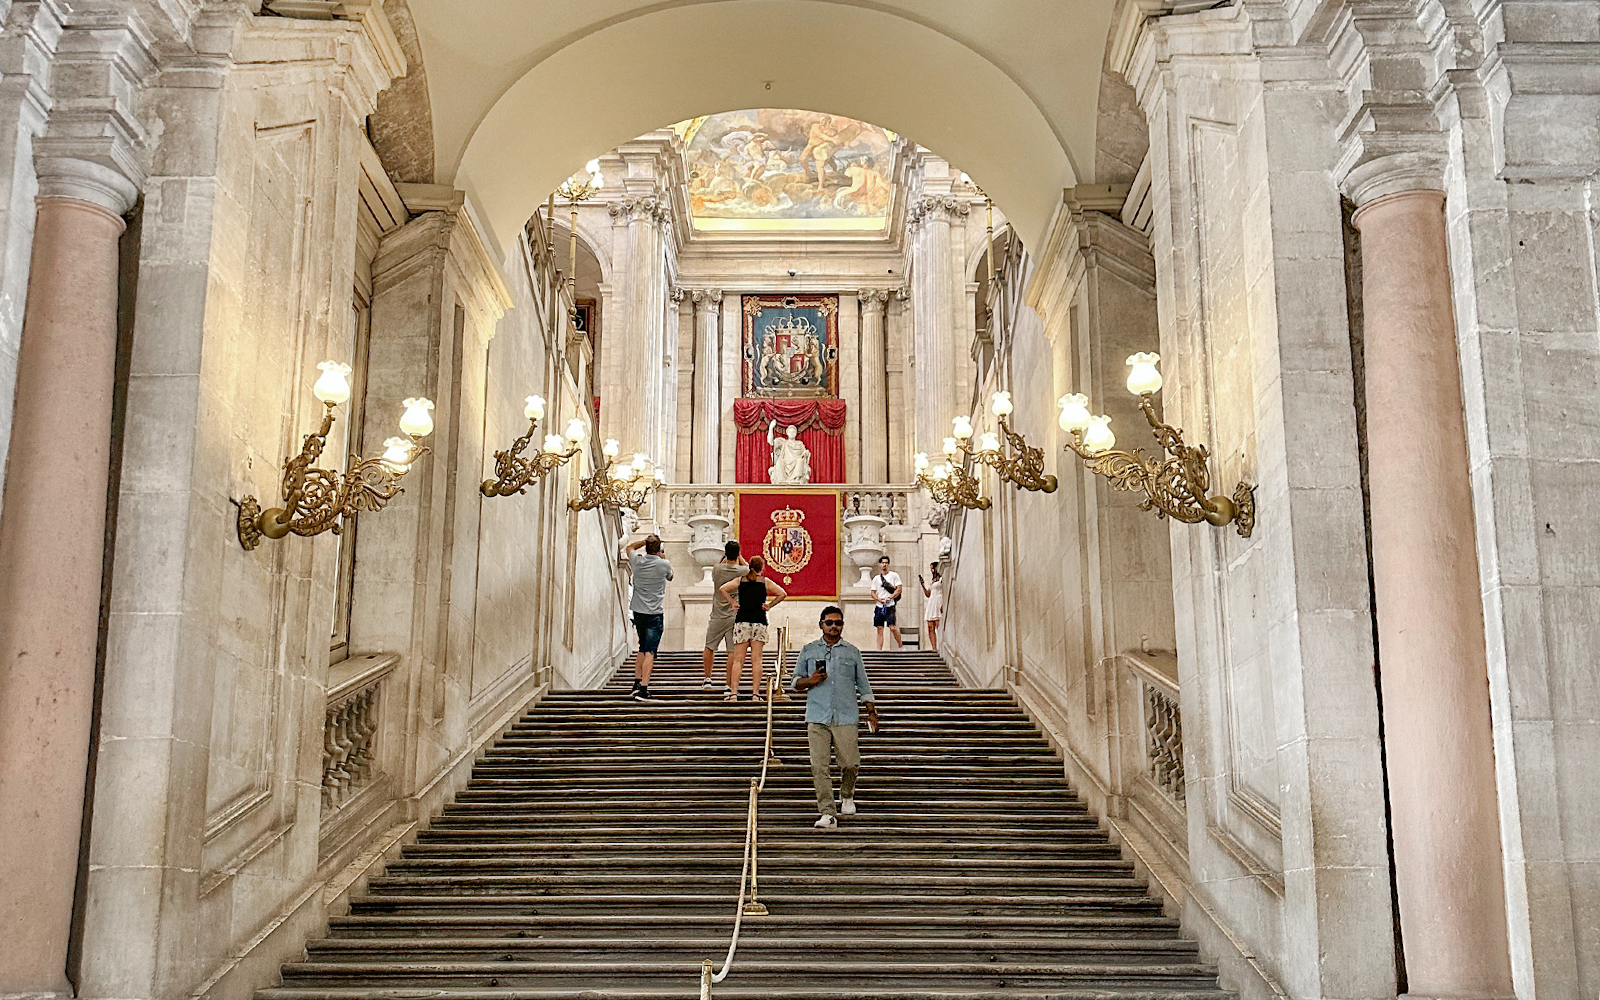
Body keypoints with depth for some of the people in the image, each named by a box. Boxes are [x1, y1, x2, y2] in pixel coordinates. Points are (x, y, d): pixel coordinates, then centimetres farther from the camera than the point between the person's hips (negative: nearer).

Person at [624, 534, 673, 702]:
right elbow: (670, 577, 16)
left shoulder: (637, 561, -2)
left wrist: (645, 540, 19)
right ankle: (643, 688, -15)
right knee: (650, 651, -7)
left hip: (638, 612, 4)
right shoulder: (664, 564, -9)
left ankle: (637, 681, 19)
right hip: (655, 614, -4)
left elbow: (630, 547, 22)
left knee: (643, 648, 20)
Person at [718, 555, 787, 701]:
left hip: (741, 621, 1)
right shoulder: (765, 582, 4)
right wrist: (769, 605, 5)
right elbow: (782, 594, -4)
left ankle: (733, 693, -5)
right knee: (756, 659, 1)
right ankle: (755, 694, -2)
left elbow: (722, 589, -2)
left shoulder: (740, 580, 7)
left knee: (738, 659, 2)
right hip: (759, 622, -1)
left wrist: (733, 603, 4)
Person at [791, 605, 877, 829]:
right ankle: (827, 813, -2)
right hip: (817, 718, 0)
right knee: (819, 766, -7)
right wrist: (810, 681, -6)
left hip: (845, 718, 0)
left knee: (850, 763, -3)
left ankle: (847, 797, 26)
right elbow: (795, 683, 15)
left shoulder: (852, 652, 13)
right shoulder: (809, 650, 12)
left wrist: (871, 711, 10)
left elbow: (863, 685, 17)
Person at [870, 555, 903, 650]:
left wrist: (890, 597, -13)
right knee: (880, 629, 3)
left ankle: (900, 646, 5)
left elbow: (899, 589, -2)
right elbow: (873, 593, 12)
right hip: (879, 607, 4)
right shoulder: (876, 579, 14)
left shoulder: (894, 575, 4)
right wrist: (879, 599, -8)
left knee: (893, 628, -11)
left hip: (890, 606, -4)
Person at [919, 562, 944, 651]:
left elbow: (946, 592, -8)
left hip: (939, 603, -8)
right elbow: (928, 595, 25)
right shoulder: (932, 581, 25)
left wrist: (943, 604, -20)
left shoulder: (941, 579, 2)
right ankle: (934, 648, -6)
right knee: (930, 628, -3)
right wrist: (922, 584, 16)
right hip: (931, 604, 8)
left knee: (939, 626, -16)